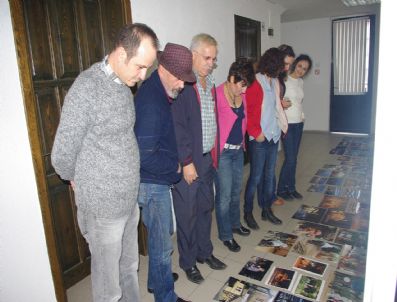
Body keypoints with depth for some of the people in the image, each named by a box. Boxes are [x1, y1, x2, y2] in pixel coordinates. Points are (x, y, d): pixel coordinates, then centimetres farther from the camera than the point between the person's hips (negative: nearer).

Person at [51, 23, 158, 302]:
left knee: (130, 268, 23)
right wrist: (79, 180, 4)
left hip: (130, 199, 7)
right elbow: (62, 156, -14)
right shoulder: (86, 89, -20)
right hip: (104, 206, -7)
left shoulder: (123, 85, 5)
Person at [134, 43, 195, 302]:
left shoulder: (159, 93, 6)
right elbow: (146, 156, -28)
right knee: (162, 244, 6)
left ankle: (157, 280, 45)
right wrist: (175, 166, -14)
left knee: (161, 236, 24)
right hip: (153, 183, -10)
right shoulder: (151, 101, -25)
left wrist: (173, 165, 7)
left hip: (159, 180, 10)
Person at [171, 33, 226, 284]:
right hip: (187, 162, -8)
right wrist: (187, 162, -18)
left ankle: (205, 252, 39)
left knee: (206, 208, 20)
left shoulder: (209, 83, 10)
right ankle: (188, 262, 26)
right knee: (187, 214, 7)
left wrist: (214, 151, 12)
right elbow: (178, 126, -19)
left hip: (207, 158, 8)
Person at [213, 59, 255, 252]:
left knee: (236, 191, 19)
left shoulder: (242, 95, 5)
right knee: (224, 195, 2)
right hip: (222, 152, -7)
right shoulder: (217, 95, -18)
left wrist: (242, 141, 12)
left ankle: (235, 224, 40)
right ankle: (226, 235, 20)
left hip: (238, 150, 7)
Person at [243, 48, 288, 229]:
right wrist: (256, 133, -15)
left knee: (269, 175, 14)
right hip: (259, 139, -7)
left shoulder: (274, 82, 11)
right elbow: (248, 110, -16)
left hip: (273, 136, 8)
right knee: (256, 176, 1)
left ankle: (266, 210, 29)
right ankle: (248, 213, 18)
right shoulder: (255, 82, -12)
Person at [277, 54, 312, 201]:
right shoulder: (284, 80, -12)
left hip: (299, 123, 7)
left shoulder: (300, 82, 11)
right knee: (290, 159, -5)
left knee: (294, 158, 12)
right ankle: (281, 189, 13)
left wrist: (302, 115, 8)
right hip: (287, 124, -7)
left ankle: (291, 187, 25)